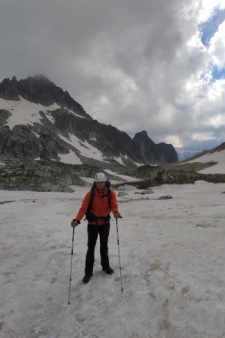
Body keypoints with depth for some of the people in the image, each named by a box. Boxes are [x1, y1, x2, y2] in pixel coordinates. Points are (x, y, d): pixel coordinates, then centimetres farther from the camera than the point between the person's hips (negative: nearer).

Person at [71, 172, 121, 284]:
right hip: (92, 224, -1)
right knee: (91, 247, 3)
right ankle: (88, 272, 16)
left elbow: (114, 205, -23)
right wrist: (77, 220, -37)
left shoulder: (111, 193, -10)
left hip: (105, 223, 2)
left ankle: (105, 266, 37)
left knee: (104, 246, 17)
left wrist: (115, 212, -47)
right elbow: (83, 208, -21)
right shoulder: (90, 194, -15)